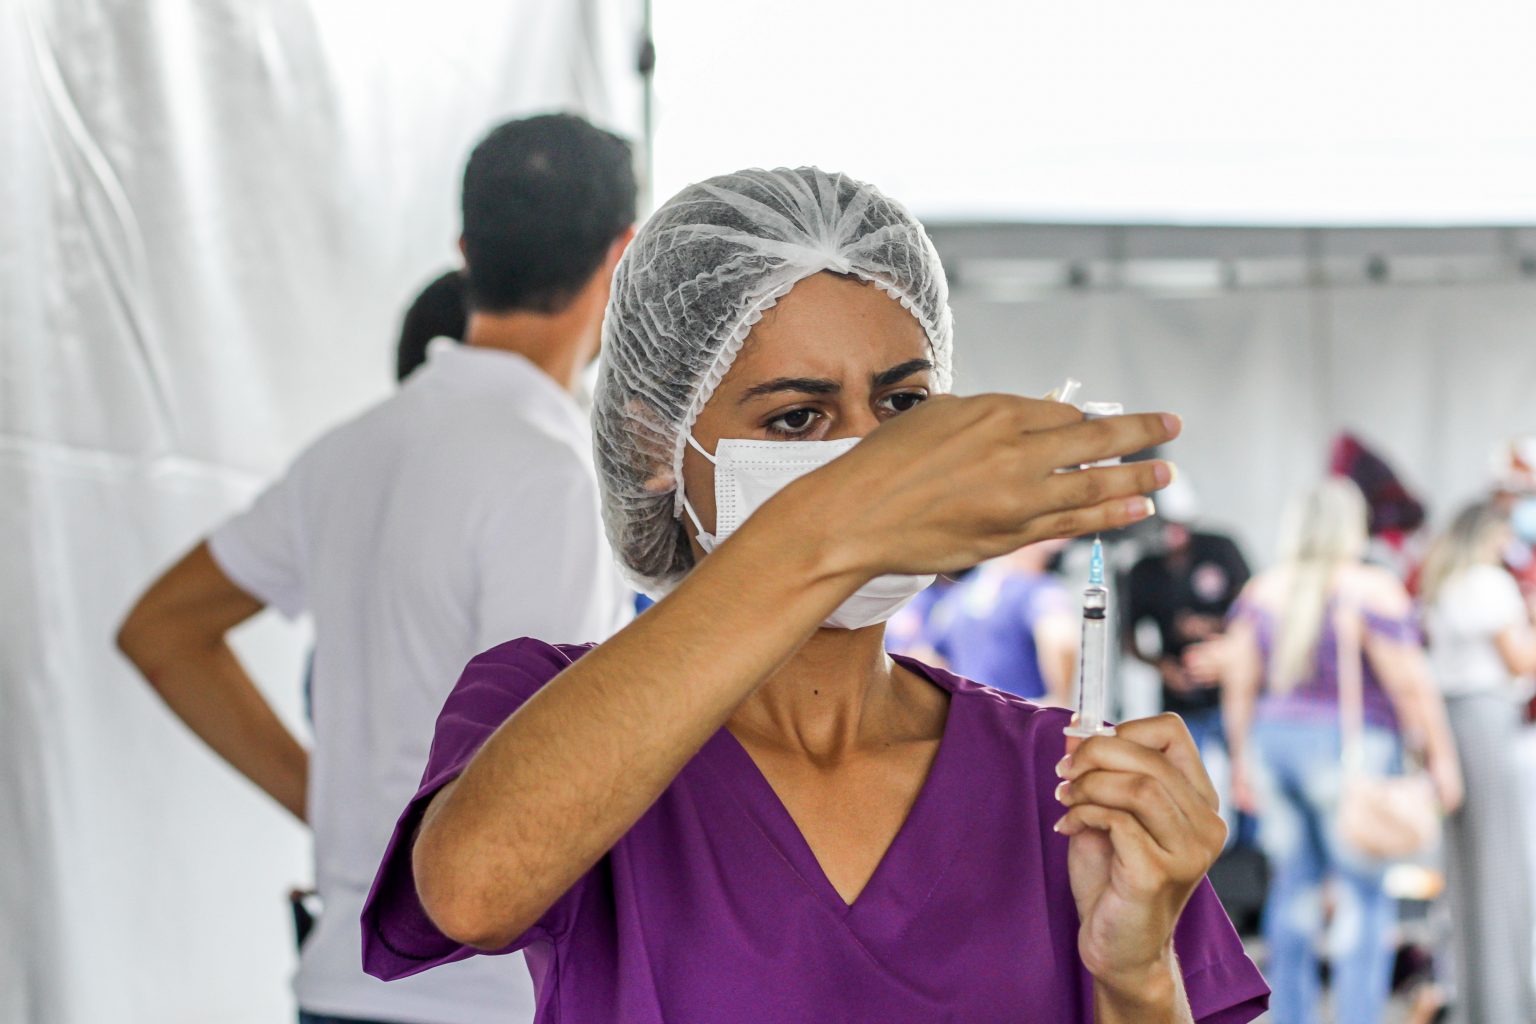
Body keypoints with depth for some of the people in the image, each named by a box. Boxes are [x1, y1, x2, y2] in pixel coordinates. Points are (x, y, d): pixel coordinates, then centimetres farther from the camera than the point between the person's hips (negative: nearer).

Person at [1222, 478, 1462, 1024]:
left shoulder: (1262, 590, 4)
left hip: (1274, 747, 6)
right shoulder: (1372, 590, -12)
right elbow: (1410, 684, -14)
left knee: (1294, 889, 13)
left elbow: (1239, 682, 6)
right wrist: (1441, 757, -6)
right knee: (1364, 901, -2)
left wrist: (1243, 757, 15)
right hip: (1350, 753, -6)